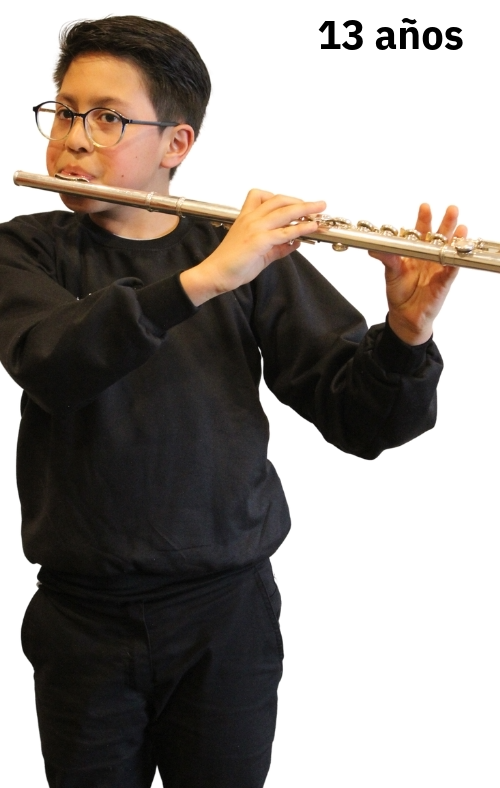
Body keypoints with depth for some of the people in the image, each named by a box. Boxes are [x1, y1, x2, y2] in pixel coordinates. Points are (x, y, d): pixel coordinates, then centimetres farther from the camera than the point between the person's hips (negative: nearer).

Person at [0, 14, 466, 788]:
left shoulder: (252, 258, -3)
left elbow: (361, 420, -6)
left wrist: (407, 331, -26)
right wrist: (203, 279, -34)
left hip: (227, 615, 0)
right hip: (83, 618, 1)